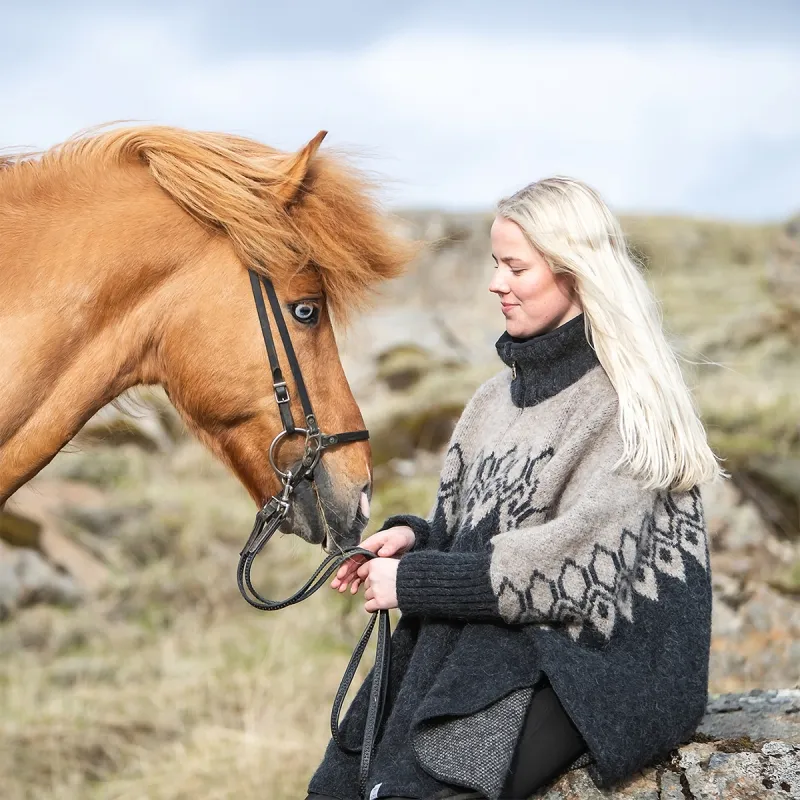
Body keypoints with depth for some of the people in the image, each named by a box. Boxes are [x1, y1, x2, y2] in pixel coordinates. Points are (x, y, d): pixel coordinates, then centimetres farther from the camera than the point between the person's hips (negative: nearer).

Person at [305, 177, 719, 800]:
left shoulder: (631, 403, -8)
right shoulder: (503, 393, 16)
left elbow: (577, 557, -16)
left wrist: (416, 581, -14)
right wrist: (415, 538, -2)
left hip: (596, 663, -7)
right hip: (485, 634, 7)